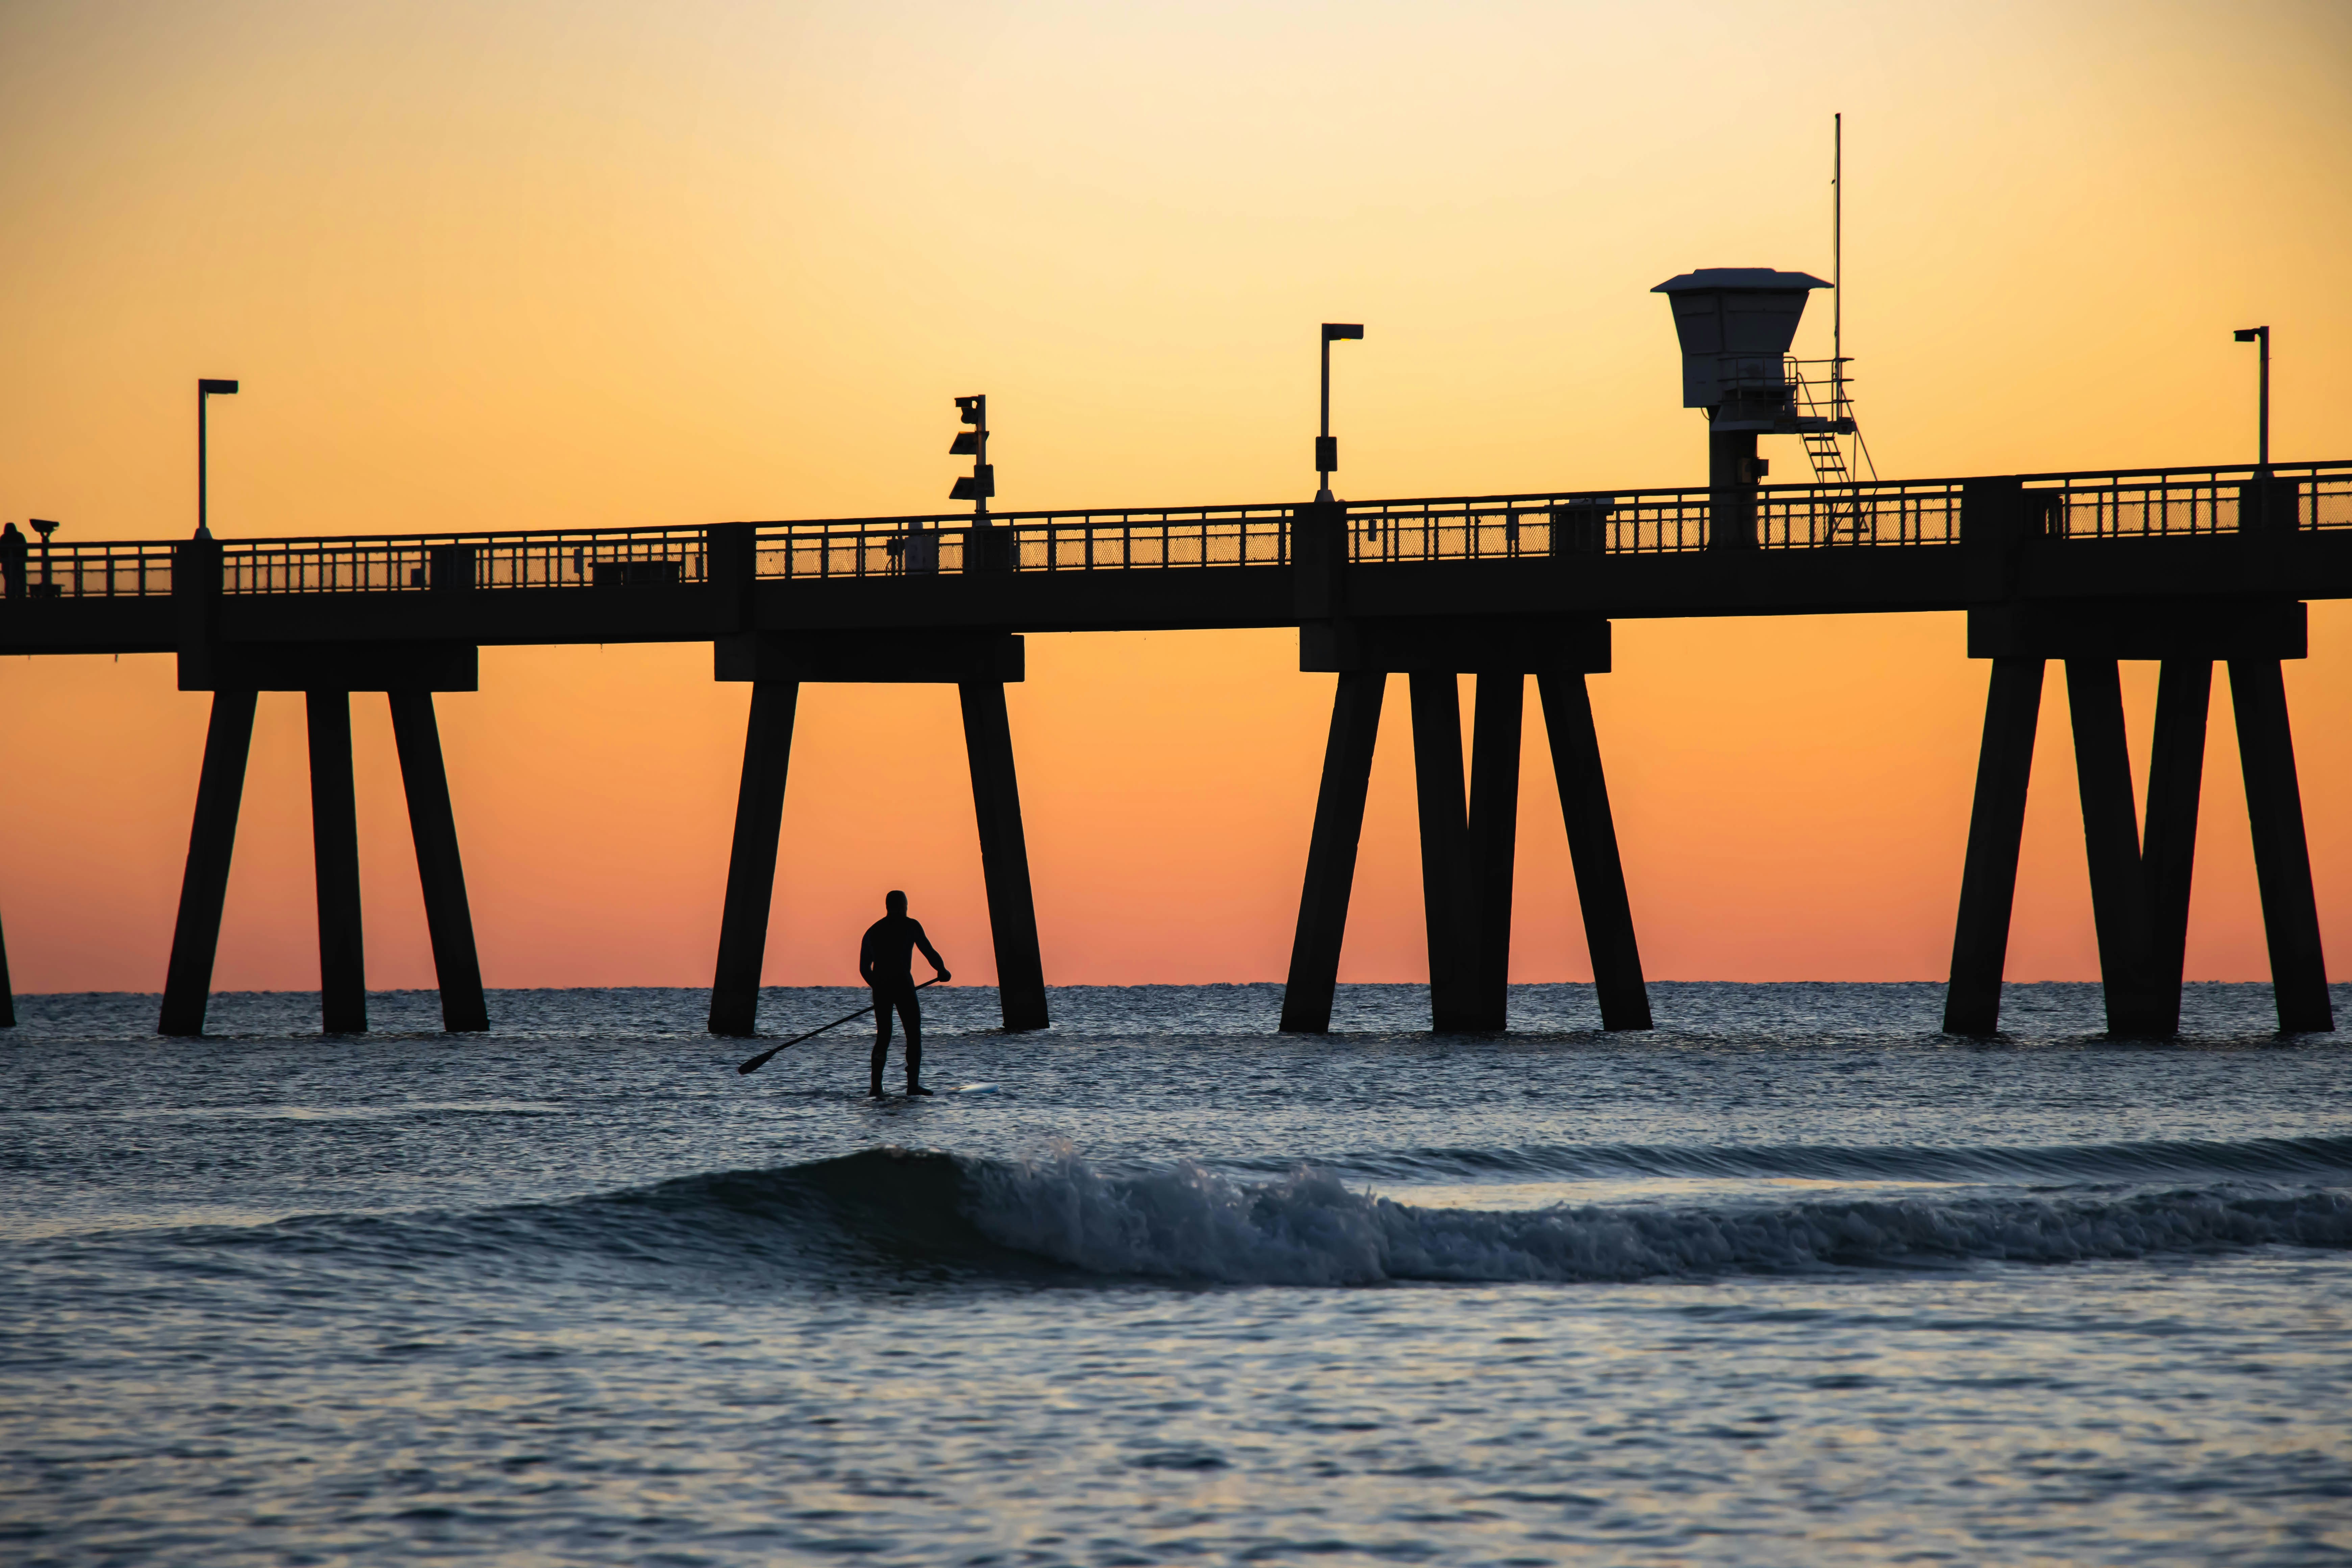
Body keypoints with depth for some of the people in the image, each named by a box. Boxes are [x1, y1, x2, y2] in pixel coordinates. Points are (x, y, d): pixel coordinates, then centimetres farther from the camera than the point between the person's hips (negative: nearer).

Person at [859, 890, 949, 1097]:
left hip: (881, 987, 5)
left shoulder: (873, 931, 16)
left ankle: (876, 1086, 1)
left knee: (883, 1036, 11)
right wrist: (942, 971, 14)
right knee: (914, 1034, 1)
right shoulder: (910, 926, 2)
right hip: (903, 984, -5)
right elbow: (928, 951, -2)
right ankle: (913, 1084, -8)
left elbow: (864, 967, 18)